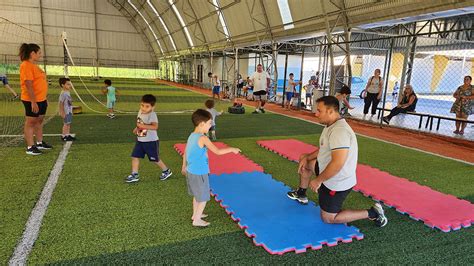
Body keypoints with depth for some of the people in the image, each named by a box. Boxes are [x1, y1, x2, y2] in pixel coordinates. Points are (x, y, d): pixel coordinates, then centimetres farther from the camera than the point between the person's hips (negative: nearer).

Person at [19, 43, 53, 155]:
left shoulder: (34, 65, 15)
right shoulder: (26, 65, -15)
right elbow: (28, 85, -21)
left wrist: (45, 98, 21)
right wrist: (33, 102, -23)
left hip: (41, 100, 10)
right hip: (32, 101, -10)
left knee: (39, 121, 16)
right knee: (30, 122, -1)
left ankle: (39, 143, 27)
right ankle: (30, 147, 5)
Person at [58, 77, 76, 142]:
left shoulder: (68, 93, 12)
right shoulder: (63, 94, -17)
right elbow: (61, 103, -18)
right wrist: (62, 112, -19)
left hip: (69, 111, 9)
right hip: (66, 112, -9)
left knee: (68, 123, 12)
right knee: (66, 123, -5)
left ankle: (68, 135, 19)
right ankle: (63, 136, 2)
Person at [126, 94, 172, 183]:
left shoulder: (152, 115, -23)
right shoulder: (140, 112, 2)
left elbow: (155, 126, -38)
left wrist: (142, 126, -39)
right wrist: (137, 128, 6)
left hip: (151, 141, -7)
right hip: (140, 140, 7)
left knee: (155, 159, 9)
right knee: (135, 157, 4)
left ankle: (166, 171, 30)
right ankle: (134, 175, 17)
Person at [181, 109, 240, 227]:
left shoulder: (192, 136, 3)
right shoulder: (203, 138, -23)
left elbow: (185, 152, 12)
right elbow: (217, 151, -23)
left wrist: (184, 167, 25)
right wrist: (231, 149, -9)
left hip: (191, 172, 9)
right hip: (199, 174, -9)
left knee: (197, 195, 26)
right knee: (203, 198, 9)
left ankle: (195, 214, 41)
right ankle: (197, 220, 21)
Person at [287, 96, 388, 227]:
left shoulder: (339, 130, -31)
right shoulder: (331, 126, 2)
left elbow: (338, 163, -36)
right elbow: (325, 149, 17)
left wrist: (318, 180, -25)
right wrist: (307, 157, 6)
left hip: (337, 183, -9)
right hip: (330, 174, 9)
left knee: (328, 218, 6)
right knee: (304, 162, 20)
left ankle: (372, 213, 7)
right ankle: (301, 194, 37)